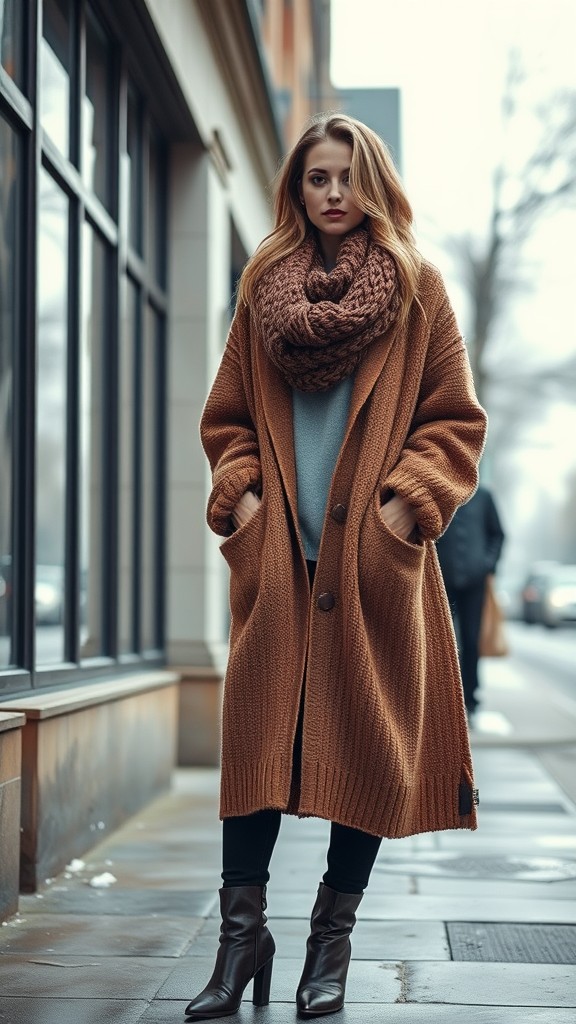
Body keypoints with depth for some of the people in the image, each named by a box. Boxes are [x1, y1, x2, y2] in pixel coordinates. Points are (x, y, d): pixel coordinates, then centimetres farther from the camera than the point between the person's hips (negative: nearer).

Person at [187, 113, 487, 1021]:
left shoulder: (416, 287, 5)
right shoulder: (264, 286, 11)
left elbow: (455, 420, 4)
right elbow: (226, 417, 16)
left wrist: (408, 501, -8)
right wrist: (239, 493, 0)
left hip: (375, 555, -1)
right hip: (277, 555, 2)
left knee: (370, 740, 1)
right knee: (257, 731, -4)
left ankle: (333, 939, 13)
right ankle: (242, 932, 4)